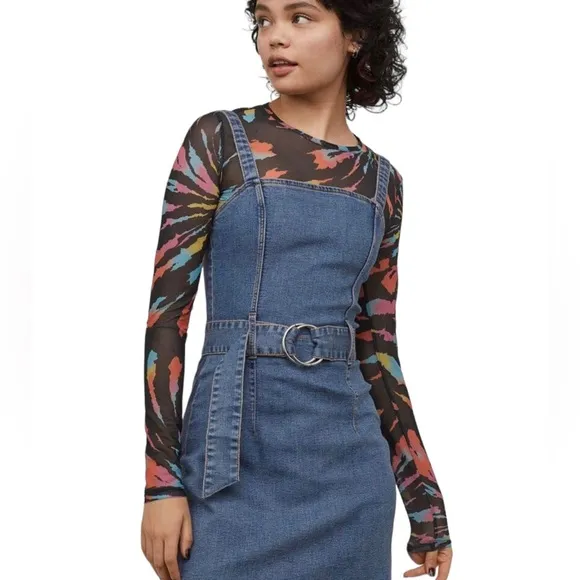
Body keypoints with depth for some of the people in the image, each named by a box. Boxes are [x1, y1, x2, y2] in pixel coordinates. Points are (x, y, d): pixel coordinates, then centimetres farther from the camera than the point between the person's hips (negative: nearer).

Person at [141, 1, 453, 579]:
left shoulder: (381, 181, 9)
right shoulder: (218, 140, -1)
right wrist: (162, 481, -12)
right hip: (236, 459, -3)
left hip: (348, 466, 3)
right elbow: (167, 309, -5)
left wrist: (426, 508, 11)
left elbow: (377, 348, 12)